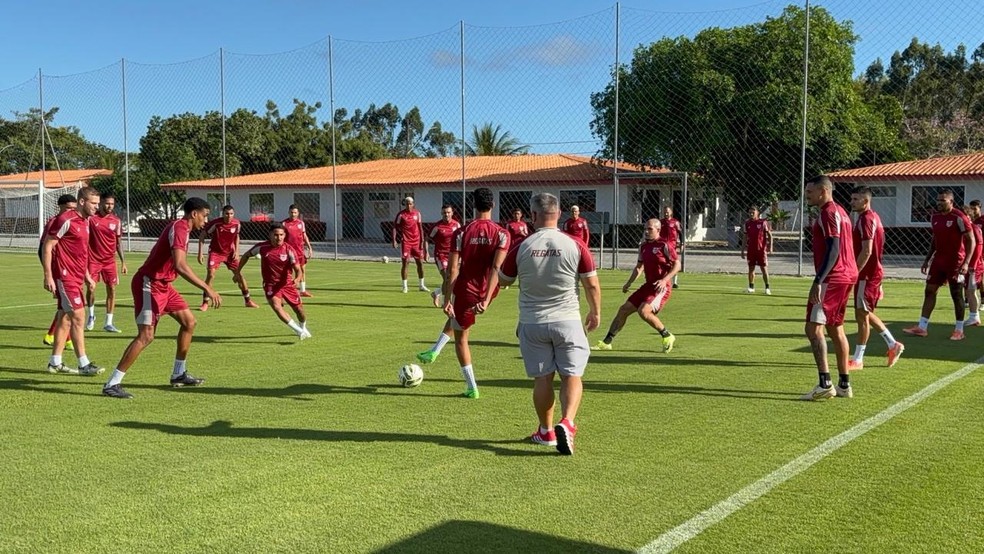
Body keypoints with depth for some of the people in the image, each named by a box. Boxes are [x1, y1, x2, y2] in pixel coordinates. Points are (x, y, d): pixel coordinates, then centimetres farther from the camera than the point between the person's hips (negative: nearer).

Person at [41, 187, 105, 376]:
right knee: (78, 316, -9)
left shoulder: (85, 222, 13)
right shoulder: (66, 220, -14)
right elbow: (47, 247, -14)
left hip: (75, 277, 9)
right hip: (65, 277, -9)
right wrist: (48, 276, -17)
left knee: (65, 317, 12)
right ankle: (84, 365, -5)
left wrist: (87, 275, 22)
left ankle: (55, 363, 19)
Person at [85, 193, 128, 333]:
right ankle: (91, 315, 18)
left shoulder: (116, 221, 4)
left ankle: (109, 323, 7)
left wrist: (123, 261, 7)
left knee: (112, 289, -1)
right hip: (93, 259, -3)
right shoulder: (91, 218, -4)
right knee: (90, 288, -10)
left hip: (110, 261, 3)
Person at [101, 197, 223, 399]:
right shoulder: (179, 228, -19)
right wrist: (208, 288, -33)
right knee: (146, 335, -14)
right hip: (149, 284, -10)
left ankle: (178, 374, 21)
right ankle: (112, 384, -11)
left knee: (189, 321, 12)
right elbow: (180, 266, -32)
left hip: (162, 284, 10)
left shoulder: (180, 228, 13)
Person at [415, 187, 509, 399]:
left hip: (466, 291, -3)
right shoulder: (502, 234, -8)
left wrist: (447, 299, -7)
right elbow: (496, 268, -18)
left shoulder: (461, 233, -9)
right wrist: (486, 300, -21)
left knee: (461, 338, 14)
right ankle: (434, 351, 37)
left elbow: (453, 270, -12)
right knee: (456, 318, 34)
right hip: (487, 292, 3)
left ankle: (472, 388, 15)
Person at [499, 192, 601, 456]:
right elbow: (592, 285, -3)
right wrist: (595, 313, 13)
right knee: (571, 376, 5)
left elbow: (502, 280, 8)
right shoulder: (575, 245, -8)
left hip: (532, 323, 1)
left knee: (542, 379, 11)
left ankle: (546, 432, 22)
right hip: (567, 321, -1)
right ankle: (567, 423, -16)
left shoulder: (521, 248, -7)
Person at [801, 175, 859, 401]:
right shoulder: (840, 212, 20)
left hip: (832, 279, -11)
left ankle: (825, 384, -17)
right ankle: (844, 384, 20)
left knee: (813, 327, -12)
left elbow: (833, 249, -21)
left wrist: (818, 281, -25)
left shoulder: (828, 213, -12)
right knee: (835, 328, 15)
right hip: (846, 276, 11)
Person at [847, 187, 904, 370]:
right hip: (873, 272, 10)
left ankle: (857, 360, 3)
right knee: (865, 314, 18)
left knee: (862, 315, -4)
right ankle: (893, 345, 23)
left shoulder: (866, 219, -17)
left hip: (867, 274, -10)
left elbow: (866, 251, -23)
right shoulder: (873, 217, 15)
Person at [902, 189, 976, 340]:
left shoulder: (959, 217, -13)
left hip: (955, 262, -7)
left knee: (956, 294, 1)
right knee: (929, 290, 4)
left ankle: (959, 330, 12)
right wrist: (927, 260, 17)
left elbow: (971, 241, -13)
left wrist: (966, 263, -21)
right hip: (938, 260, 7)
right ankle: (922, 327, 6)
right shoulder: (934, 217, 8)